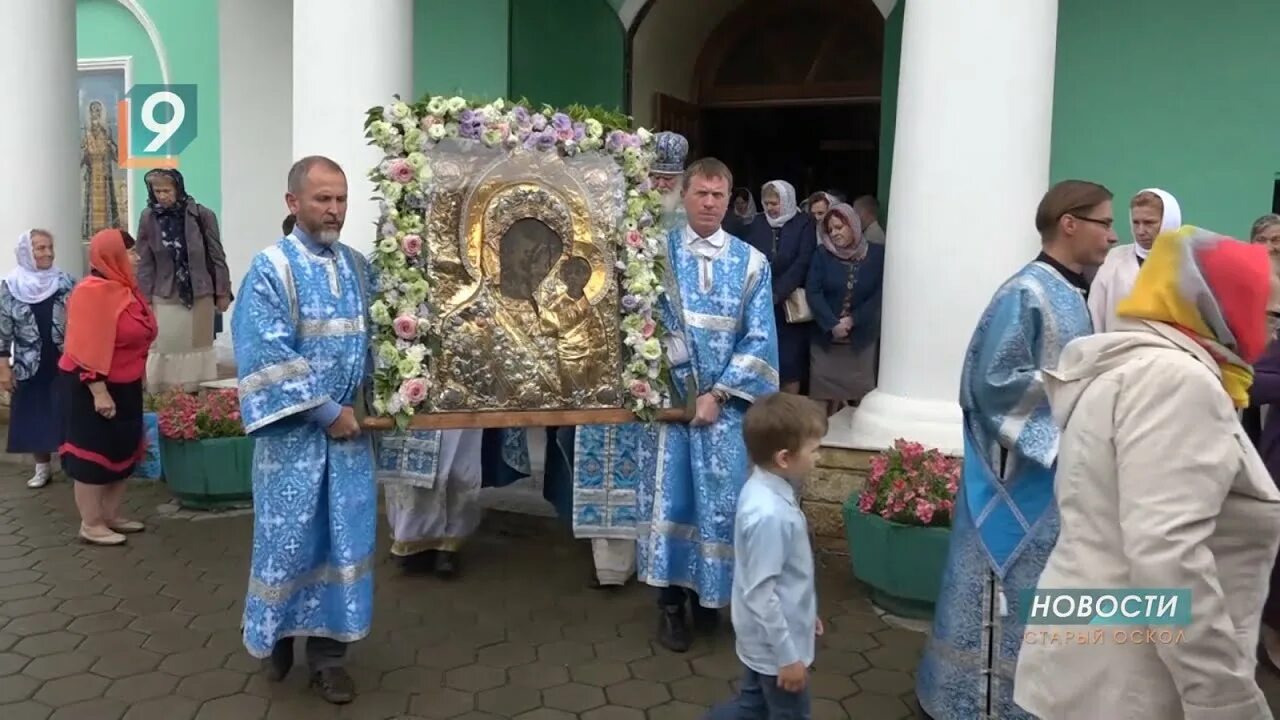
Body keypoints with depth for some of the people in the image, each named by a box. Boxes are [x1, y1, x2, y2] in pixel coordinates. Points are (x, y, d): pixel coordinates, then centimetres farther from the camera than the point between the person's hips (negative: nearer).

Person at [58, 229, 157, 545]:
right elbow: (88, 347, -25)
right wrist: (99, 391, -26)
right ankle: (91, 525, 10)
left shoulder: (123, 288, 9)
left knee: (123, 451, 14)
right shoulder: (93, 292, -20)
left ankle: (112, 516, 26)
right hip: (93, 387, -10)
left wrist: (137, 381, 21)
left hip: (123, 386, 10)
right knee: (93, 454, 0)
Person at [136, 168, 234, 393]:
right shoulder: (148, 218, -4)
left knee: (198, 347, 11)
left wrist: (223, 292, -1)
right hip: (165, 297, 0)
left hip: (200, 295, 0)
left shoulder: (201, 215, -8)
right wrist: (145, 299, -2)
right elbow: (145, 263, 0)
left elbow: (217, 256, -2)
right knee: (166, 350, 3)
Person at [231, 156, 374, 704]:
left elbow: (372, 339, 11)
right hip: (294, 429, -4)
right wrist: (326, 410, -16)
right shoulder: (271, 268, -8)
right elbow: (269, 356, -15)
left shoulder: (358, 266, 8)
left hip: (348, 427, 4)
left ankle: (327, 650, 18)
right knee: (288, 537, 5)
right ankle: (278, 632, 29)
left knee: (346, 538, 6)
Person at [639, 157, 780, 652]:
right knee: (670, 495, 2)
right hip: (668, 395, 0)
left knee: (721, 499, 5)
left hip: (727, 401, 1)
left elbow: (759, 340, -2)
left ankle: (708, 594, 25)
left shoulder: (752, 263, 2)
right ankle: (671, 602, 15)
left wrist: (717, 394, -10)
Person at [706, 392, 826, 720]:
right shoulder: (769, 514, -33)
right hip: (775, 642, -9)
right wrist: (787, 656, -19)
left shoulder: (765, 489, -2)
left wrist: (805, 612, 20)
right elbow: (760, 593, -28)